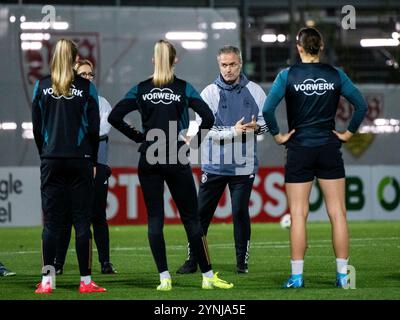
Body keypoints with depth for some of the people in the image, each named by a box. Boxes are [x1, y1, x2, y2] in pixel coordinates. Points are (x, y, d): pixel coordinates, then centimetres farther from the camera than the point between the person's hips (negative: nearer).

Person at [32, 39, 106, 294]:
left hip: (51, 160, 1)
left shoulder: (42, 86, 3)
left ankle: (47, 280, 0)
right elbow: (94, 127, -1)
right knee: (82, 220, 2)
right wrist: (93, 161, 9)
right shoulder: (86, 87, -2)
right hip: (80, 160, -1)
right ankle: (86, 281, 1)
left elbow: (36, 126, 5)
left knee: (51, 221, 4)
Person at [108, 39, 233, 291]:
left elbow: (114, 117, -1)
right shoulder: (184, 88, -1)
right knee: (191, 218, 4)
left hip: (149, 161, 2)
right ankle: (208, 275, 7)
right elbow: (208, 118, -10)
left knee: (155, 218, 5)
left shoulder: (141, 90, 4)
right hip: (176, 161, -2)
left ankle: (164, 277, -1)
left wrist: (138, 136, 7)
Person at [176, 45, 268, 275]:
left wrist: (257, 126, -14)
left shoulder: (254, 91, 4)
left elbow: (266, 120, 10)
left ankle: (243, 261, 12)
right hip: (214, 165, 0)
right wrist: (233, 131, -20)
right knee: (202, 213, 3)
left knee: (240, 212, 1)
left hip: (244, 165, 0)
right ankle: (193, 260, 12)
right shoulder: (210, 93, -2)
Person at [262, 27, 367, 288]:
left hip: (299, 150, -1)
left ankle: (297, 276, 1)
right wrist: (349, 133, 5)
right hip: (329, 149, 1)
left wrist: (277, 135, -3)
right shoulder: (335, 75, 0)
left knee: (298, 214, 3)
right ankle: (343, 275, 4)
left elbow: (268, 109, -14)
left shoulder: (288, 76, -5)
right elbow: (361, 105, -2)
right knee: (338, 213, 4)